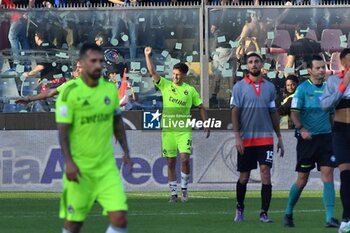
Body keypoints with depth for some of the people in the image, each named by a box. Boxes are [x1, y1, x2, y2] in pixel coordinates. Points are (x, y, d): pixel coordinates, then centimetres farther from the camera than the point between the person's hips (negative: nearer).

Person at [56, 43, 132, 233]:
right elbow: (63, 130, -11)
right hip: (79, 168, -4)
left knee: (120, 217, -10)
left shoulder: (110, 89, 6)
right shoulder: (70, 91, -10)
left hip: (107, 167, 4)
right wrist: (69, 162, -19)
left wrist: (126, 152, 14)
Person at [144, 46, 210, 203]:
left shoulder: (190, 90, 4)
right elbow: (152, 72, -6)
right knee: (171, 162, 3)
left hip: (184, 130, -1)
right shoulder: (165, 85, 4)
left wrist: (206, 125, 6)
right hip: (168, 130, 1)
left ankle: (184, 190, 4)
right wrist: (148, 56, -17)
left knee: (185, 159, -13)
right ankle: (173, 193, 11)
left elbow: (201, 107, 11)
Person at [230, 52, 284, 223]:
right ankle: (240, 208, 28)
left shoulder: (269, 87, 9)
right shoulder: (239, 87, 0)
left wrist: (279, 137, 12)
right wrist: (237, 137, -11)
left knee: (265, 174, -9)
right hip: (246, 139, -1)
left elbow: (273, 113, 14)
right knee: (244, 177, 7)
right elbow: (235, 113, -3)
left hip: (265, 138, 1)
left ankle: (264, 213, -7)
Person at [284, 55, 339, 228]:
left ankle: (330, 217, -12)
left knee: (328, 176, -8)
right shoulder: (303, 88, -5)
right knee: (302, 180, 3)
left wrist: (333, 133, 15)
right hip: (307, 139, -4)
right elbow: (294, 113, -10)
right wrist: (302, 129, -25)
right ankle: (288, 213, 22)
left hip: (326, 138, 4)